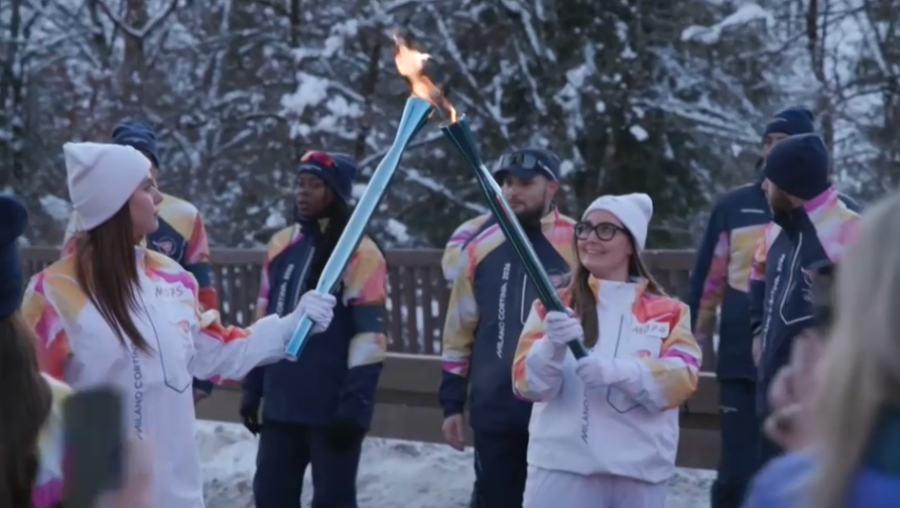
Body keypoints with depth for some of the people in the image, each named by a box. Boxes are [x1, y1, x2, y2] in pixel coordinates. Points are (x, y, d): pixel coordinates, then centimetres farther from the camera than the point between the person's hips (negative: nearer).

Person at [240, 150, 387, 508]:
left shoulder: (359, 252, -10)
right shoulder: (281, 245, 10)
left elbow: (369, 333, -13)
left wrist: (355, 403, -18)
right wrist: (253, 388, 15)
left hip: (333, 407, -6)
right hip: (281, 403, 6)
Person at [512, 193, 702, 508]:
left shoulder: (668, 312, 6)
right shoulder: (554, 306, 8)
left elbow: (682, 377, -9)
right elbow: (527, 382, -2)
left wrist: (618, 371, -26)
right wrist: (552, 346, -24)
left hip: (639, 471, 1)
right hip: (562, 466, -1)